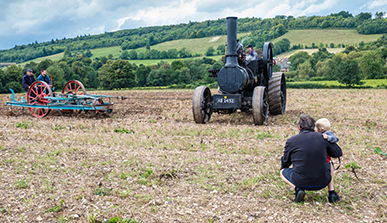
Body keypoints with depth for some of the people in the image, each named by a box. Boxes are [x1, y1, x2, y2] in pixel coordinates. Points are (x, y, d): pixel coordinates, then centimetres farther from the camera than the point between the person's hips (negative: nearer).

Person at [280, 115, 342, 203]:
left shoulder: (291, 141, -4)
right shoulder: (322, 138, 0)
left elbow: (285, 163, 7)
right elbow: (339, 153, 12)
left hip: (301, 182, -3)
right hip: (322, 183, 3)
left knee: (283, 172, 26)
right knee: (329, 165, 35)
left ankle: (297, 189, -1)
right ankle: (332, 192, 18)